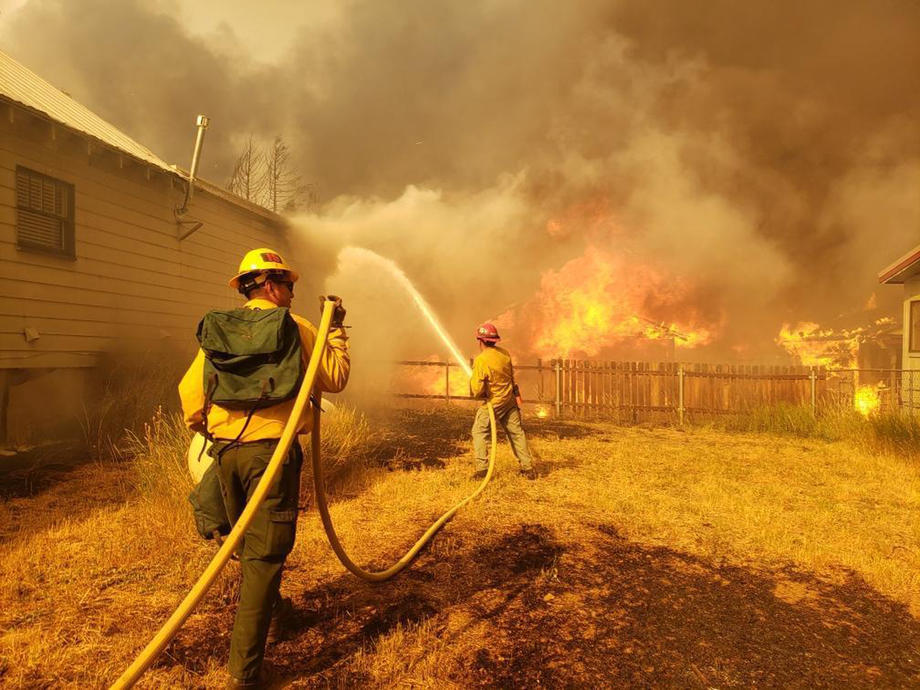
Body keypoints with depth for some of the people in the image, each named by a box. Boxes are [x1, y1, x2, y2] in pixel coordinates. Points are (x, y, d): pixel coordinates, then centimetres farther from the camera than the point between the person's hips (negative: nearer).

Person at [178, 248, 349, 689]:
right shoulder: (294, 327, -5)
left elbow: (191, 389, 6)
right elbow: (336, 378, 0)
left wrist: (202, 431, 23)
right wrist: (337, 330, 10)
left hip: (226, 450, 6)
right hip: (271, 450, -5)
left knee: (250, 544, 24)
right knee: (265, 553, -1)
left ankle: (270, 609, 46)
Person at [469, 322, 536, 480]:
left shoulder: (480, 360, -22)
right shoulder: (505, 353, -2)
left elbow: (477, 390, -22)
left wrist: (472, 381, -1)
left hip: (492, 403, -6)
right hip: (510, 400, 6)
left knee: (479, 432, 8)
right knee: (516, 433, 13)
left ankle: (482, 468, 1)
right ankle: (528, 468, 16)